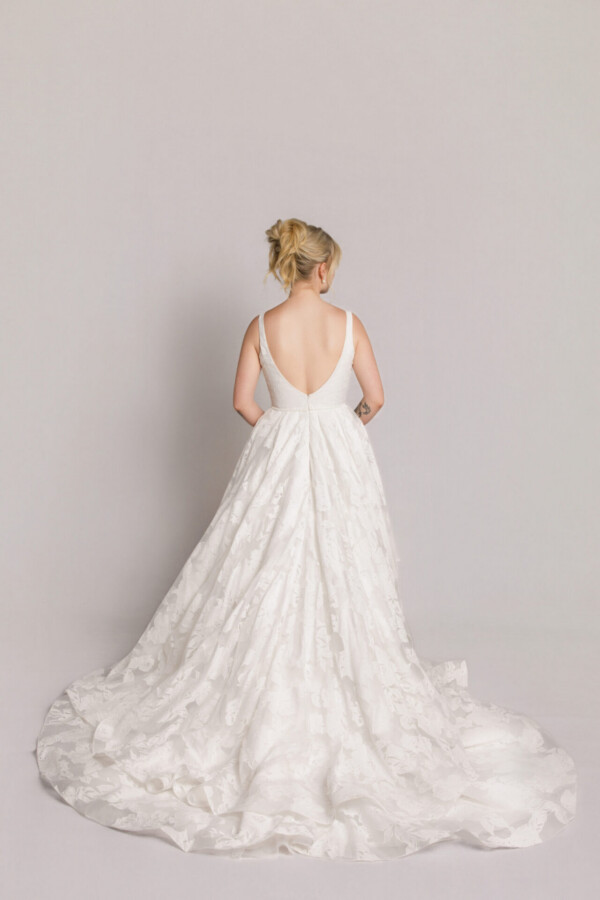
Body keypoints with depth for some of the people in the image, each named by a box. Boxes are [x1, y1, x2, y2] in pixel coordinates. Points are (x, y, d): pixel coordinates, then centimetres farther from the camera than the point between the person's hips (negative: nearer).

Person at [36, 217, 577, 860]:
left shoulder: (261, 326, -5)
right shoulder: (348, 322, -7)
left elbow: (243, 401, -2)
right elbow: (375, 398, -1)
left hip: (276, 457, 1)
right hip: (340, 458, 0)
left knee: (265, 574, 11)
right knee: (340, 575, 10)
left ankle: (267, 684, 19)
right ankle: (342, 675, 20)